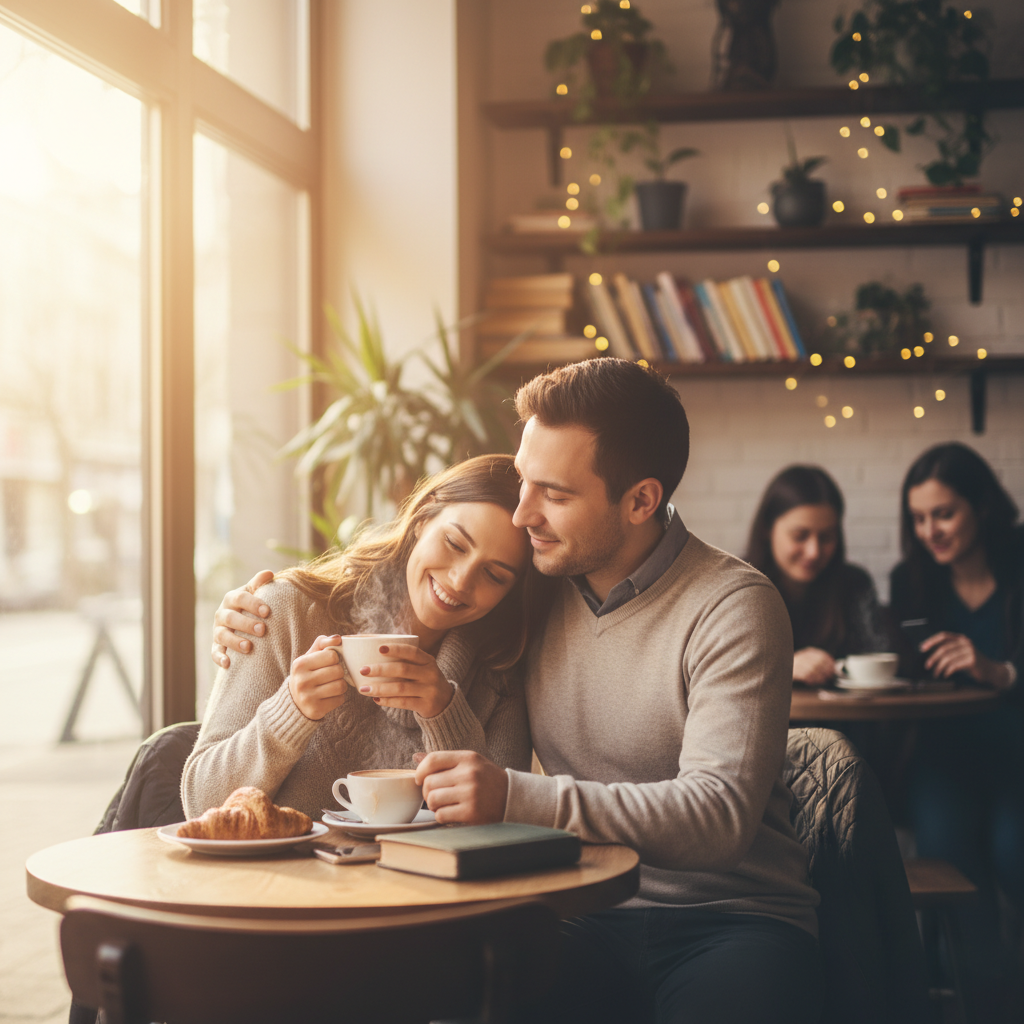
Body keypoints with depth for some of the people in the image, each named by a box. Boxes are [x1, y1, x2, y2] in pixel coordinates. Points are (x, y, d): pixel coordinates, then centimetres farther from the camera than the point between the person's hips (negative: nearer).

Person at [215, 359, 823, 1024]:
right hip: (585, 919, 3)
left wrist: (517, 798, -30)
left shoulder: (732, 608, -9)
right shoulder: (532, 584, 7)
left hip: (727, 918, -3)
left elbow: (719, 816, -20)